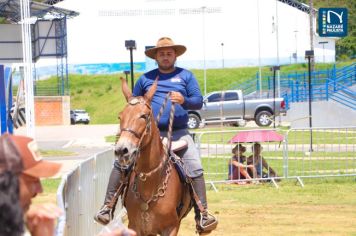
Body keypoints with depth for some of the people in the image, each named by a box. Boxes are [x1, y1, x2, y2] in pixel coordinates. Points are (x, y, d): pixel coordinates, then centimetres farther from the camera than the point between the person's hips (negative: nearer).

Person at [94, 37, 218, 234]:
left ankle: (202, 215, -16)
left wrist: (184, 100, -17)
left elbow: (199, 101, 3)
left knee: (195, 168, -19)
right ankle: (108, 206, -13)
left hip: (179, 134, -1)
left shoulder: (186, 76, 13)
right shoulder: (145, 79, 16)